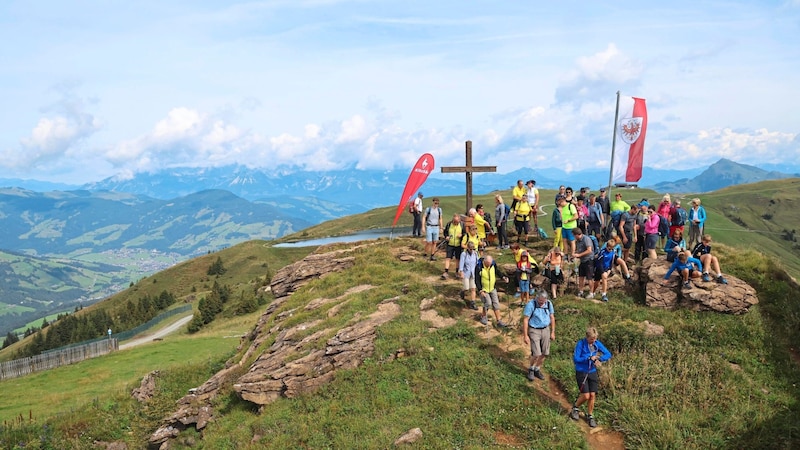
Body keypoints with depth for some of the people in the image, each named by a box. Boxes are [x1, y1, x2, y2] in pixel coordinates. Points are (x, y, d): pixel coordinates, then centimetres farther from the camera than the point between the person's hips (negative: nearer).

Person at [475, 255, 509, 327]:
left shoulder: (493, 264, -13)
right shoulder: (478, 267, -24)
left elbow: (498, 272, 7)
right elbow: (477, 280, -17)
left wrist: (503, 277, -11)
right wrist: (480, 291, -22)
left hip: (492, 288, 4)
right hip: (484, 289, -4)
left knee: (496, 304, 2)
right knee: (488, 303, -13)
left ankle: (499, 321, 8)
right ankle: (483, 316, 15)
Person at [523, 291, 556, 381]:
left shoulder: (549, 304, -2)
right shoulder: (530, 304, -16)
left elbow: (552, 318, 10)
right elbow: (525, 320, -12)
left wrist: (552, 332, 10)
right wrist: (525, 335, -13)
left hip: (545, 330, 5)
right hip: (534, 330, -4)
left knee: (544, 353, 5)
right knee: (536, 353, -11)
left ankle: (537, 370, 26)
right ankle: (531, 369, 16)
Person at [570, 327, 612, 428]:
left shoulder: (597, 344, -3)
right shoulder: (580, 344, -16)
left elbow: (608, 354, -1)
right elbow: (575, 359, -17)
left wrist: (599, 359, -18)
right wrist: (589, 358, -22)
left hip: (592, 372, 4)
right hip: (581, 373, -4)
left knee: (592, 395, 2)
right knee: (586, 396, -9)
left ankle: (590, 416, 22)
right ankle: (576, 407, 22)